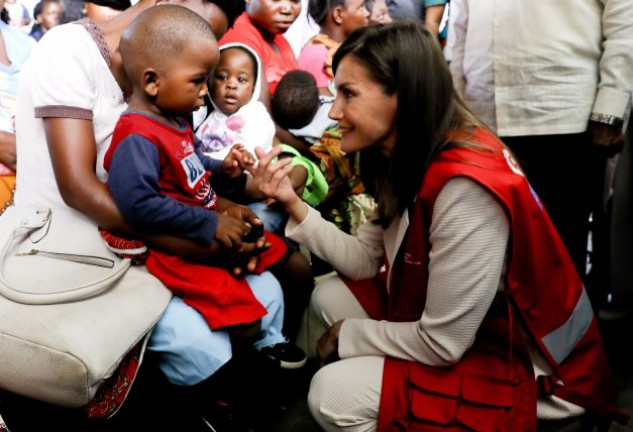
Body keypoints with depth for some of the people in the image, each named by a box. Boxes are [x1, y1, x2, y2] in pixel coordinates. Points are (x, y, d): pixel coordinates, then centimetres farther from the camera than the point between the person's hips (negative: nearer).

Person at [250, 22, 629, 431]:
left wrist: (348, 335, -10)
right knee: (329, 295, 6)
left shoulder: (465, 188, -31)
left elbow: (441, 344, -26)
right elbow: (365, 260, 2)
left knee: (334, 394, -19)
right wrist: (294, 204, -7)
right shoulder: (411, 159, -2)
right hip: (458, 335, 9)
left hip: (532, 374, -8)